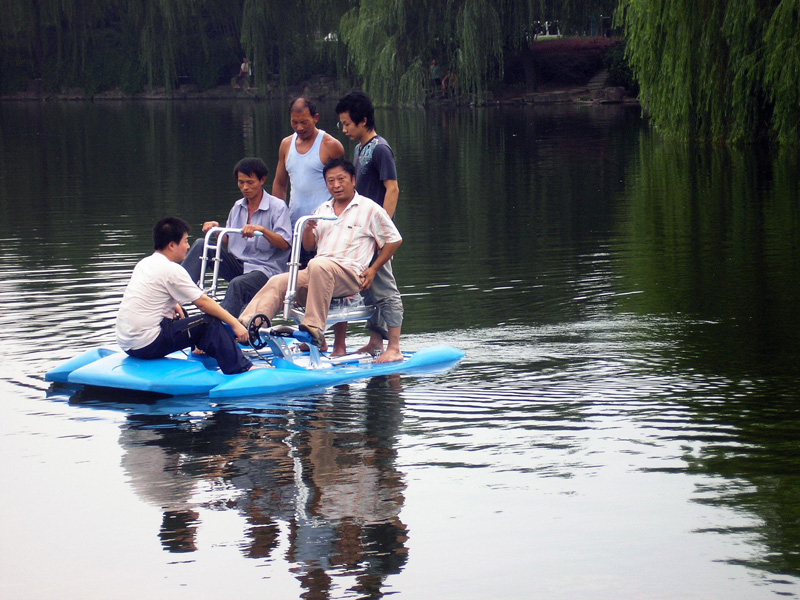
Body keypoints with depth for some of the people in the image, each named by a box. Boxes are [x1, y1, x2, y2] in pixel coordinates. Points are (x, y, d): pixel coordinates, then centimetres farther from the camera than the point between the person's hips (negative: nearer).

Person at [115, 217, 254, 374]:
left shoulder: (144, 263, 13)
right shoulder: (171, 270, -13)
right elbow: (202, 302, -11)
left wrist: (173, 305, 15)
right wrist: (235, 324, -5)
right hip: (148, 345, -9)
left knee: (180, 317, 32)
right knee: (210, 323, -8)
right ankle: (242, 370, -10)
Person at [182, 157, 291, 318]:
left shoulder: (277, 206, -2)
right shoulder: (238, 207, 16)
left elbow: (284, 243, -14)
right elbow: (228, 244, 18)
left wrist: (262, 230, -29)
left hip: (265, 269, -6)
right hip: (237, 264, 6)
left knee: (237, 284, -37)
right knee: (201, 245, -11)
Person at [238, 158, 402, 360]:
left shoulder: (370, 209, 8)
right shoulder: (322, 210, 25)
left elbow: (394, 240, 8)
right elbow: (308, 245, 24)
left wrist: (373, 269, 1)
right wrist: (308, 228, 1)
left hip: (350, 273, -6)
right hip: (315, 274, 6)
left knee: (318, 266, -39)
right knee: (278, 282, -18)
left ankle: (315, 330, -45)